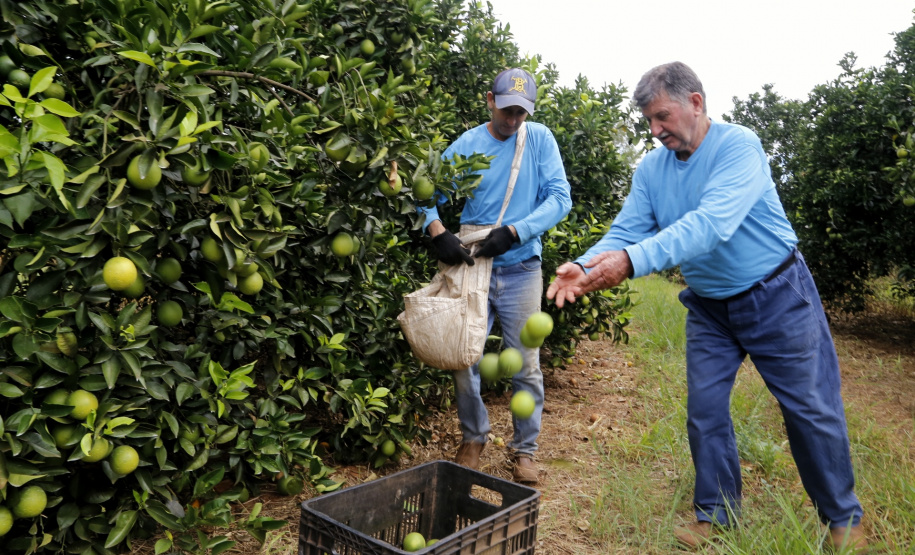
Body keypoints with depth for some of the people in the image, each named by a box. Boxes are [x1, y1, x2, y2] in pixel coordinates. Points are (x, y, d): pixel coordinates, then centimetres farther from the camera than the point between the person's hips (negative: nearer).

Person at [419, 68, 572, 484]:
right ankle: (473, 438, 27)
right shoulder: (466, 145, 0)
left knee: (526, 365, 5)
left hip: (520, 270, -1)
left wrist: (514, 232, -20)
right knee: (463, 359, 4)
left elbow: (560, 197, -7)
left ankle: (525, 449, 23)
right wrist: (438, 233, -20)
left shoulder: (539, 139, -1)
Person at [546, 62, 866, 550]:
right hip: (709, 307, 5)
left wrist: (632, 261, -49)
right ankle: (716, 514, 25)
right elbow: (626, 231, -11)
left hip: (776, 295, -5)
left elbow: (711, 223, -37)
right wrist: (585, 266, -33)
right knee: (704, 409, 7)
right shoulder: (650, 169, -4)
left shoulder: (738, 146, -23)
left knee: (811, 409, 5)